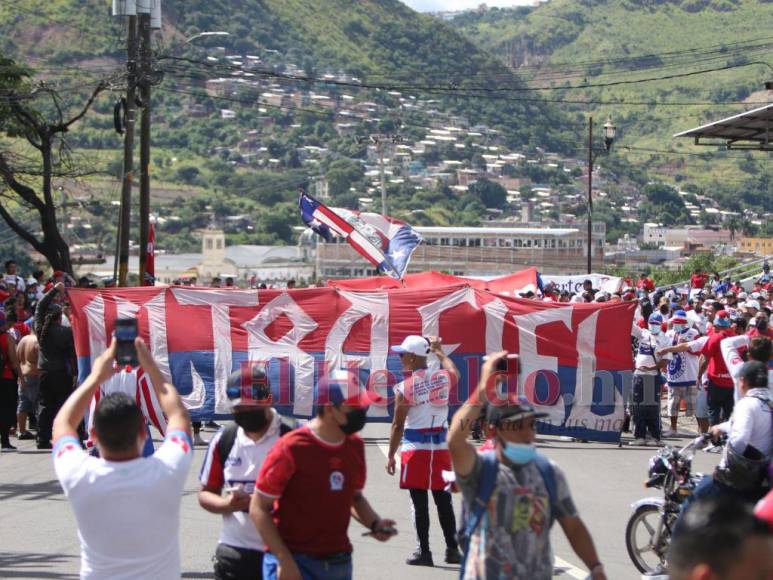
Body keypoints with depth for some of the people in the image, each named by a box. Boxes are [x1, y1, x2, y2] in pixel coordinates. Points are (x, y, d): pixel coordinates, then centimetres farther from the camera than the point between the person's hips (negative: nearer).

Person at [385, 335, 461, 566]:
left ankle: (423, 551, 4)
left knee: (419, 501, 2)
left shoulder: (404, 388, -11)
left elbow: (398, 426, -8)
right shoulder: (443, 378, 1)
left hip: (415, 448, -4)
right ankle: (452, 549, 16)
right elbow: (454, 372, 28)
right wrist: (438, 351, 39)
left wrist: (391, 455, 0)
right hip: (441, 447, 4)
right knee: (443, 500, 12)